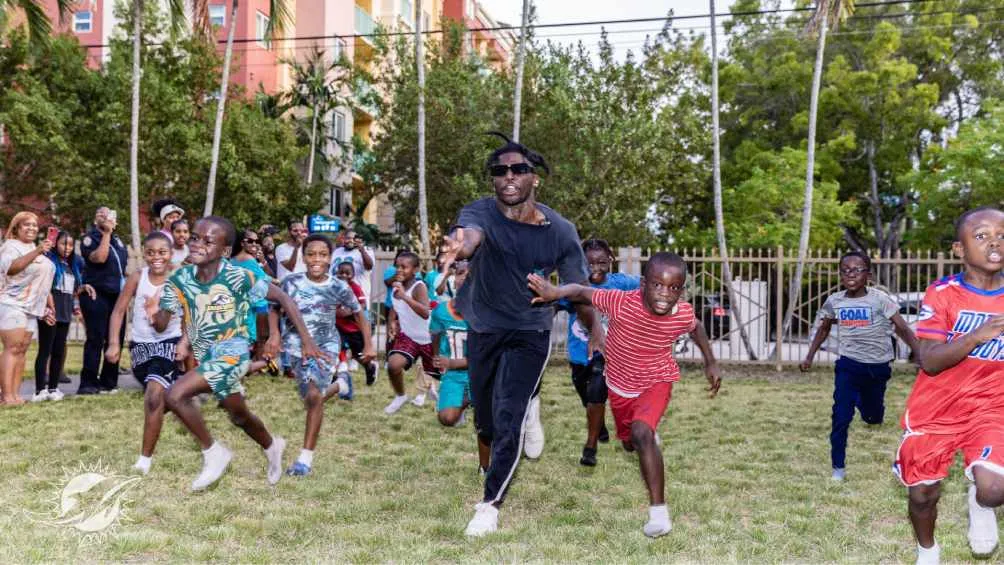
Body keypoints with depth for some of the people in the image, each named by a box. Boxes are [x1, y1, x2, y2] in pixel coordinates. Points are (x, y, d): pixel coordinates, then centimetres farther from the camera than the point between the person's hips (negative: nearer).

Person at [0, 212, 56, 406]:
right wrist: (37, 251, -35)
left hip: (31, 307, 8)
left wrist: (48, 306, 22)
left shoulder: (36, 249, 21)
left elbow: (42, 280, 27)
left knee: (22, 350, 1)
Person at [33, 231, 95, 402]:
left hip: (65, 313, 6)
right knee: (45, 350, -7)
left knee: (59, 351, 6)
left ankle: (53, 388, 11)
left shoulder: (74, 264, 18)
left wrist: (83, 288, 8)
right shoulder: (48, 260, -3)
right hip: (50, 310, -6)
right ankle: (40, 389, -8)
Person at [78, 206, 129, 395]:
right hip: (96, 295, -7)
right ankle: (88, 383, -8)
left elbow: (125, 262, 27)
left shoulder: (117, 239, 17)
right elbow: (100, 257, -23)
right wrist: (106, 233, -17)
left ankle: (108, 381, 15)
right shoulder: (89, 238, -5)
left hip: (117, 296, 8)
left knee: (115, 340, 8)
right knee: (96, 340, -11)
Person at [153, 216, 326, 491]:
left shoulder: (238, 278, -19)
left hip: (232, 352, -6)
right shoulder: (180, 280, -7)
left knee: (175, 396, -24)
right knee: (239, 416, 24)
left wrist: (307, 340, -12)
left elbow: (283, 298, -10)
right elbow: (162, 325, -7)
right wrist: (156, 317, -32)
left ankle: (213, 453, -4)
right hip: (205, 356, 6)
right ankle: (272, 446, 54)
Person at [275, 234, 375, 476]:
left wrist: (368, 345, 1)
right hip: (297, 347, 2)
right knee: (311, 399, 13)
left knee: (314, 396, -21)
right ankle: (340, 381, 47)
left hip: (326, 345, -2)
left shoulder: (339, 287, -10)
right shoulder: (291, 283, -10)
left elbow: (359, 314, 4)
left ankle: (306, 458, -12)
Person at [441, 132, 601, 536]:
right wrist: (461, 246, -65)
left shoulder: (560, 231, -13)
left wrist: (594, 327, 4)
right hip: (483, 330, 2)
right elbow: (470, 234, -43)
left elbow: (577, 286, 0)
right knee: (486, 424, 14)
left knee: (507, 421, -13)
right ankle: (529, 411, 47)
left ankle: (490, 504, 2)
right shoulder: (481, 213, -18)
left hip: (530, 333, -2)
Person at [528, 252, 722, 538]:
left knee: (642, 433, -30)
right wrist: (555, 292, -44)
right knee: (629, 443, 23)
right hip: (620, 385, 2)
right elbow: (582, 292, -23)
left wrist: (711, 363, 7)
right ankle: (649, 438, 63)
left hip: (656, 382, -2)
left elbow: (696, 327, 1)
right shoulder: (621, 302, -32)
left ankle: (659, 510, -20)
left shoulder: (684, 315, -24)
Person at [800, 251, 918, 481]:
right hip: (848, 365, 1)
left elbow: (903, 329, -14)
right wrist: (809, 357, 13)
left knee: (873, 417, 16)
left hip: (877, 367, 0)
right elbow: (824, 329, 14)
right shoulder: (834, 301, -3)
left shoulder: (879, 299, -12)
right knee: (841, 417, -9)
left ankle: (862, 399, 53)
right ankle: (838, 467, 5)